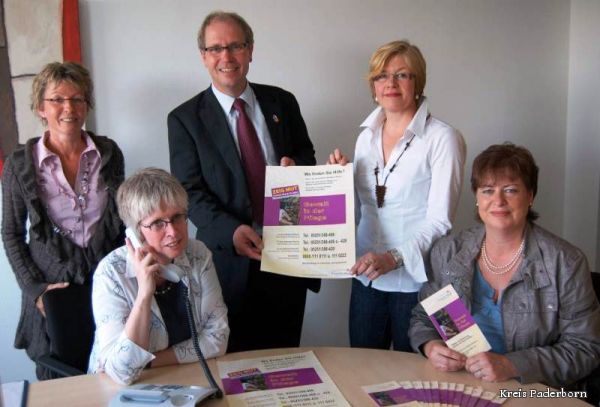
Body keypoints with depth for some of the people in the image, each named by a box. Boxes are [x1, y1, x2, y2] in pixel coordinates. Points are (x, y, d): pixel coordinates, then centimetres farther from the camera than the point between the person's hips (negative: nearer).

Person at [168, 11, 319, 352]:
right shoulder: (185, 118, -2)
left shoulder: (283, 102, 6)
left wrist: (295, 165, -10)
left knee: (285, 358, 15)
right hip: (230, 257, -2)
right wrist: (231, 231, -24)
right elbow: (190, 192, -7)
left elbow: (307, 156, 15)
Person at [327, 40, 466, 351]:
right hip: (366, 277, 5)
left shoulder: (442, 139, -10)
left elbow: (440, 220, -15)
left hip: (417, 281, -5)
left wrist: (395, 258, -27)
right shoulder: (366, 136, 9)